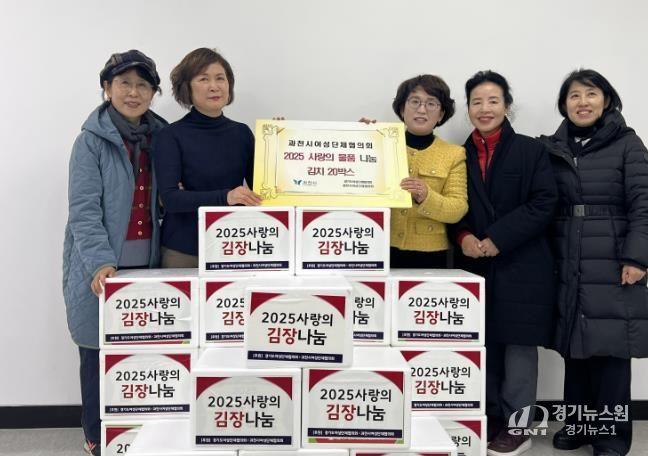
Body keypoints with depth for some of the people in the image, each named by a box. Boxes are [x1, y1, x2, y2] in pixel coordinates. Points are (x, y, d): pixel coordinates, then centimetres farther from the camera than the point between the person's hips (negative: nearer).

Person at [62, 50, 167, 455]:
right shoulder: (91, 142, -5)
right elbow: (84, 210, -14)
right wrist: (101, 262, -25)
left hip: (148, 265, 4)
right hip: (103, 269, -3)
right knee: (101, 354, 7)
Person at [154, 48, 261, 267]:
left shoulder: (242, 133, 5)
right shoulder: (171, 136, -6)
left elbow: (259, 188, 7)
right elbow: (169, 198, -17)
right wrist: (225, 197, -30)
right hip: (182, 251, -3)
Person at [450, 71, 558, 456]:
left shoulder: (531, 150, 0)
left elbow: (545, 204, -9)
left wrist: (498, 238, -16)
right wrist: (463, 236, -10)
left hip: (521, 266, -3)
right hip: (475, 266, 3)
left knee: (518, 344, 3)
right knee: (482, 345, 9)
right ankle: (490, 419, 25)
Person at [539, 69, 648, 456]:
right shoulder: (553, 148, 9)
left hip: (612, 265, -3)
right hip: (568, 266, 3)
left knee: (610, 349, 0)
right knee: (575, 347, 8)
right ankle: (578, 423, 23)